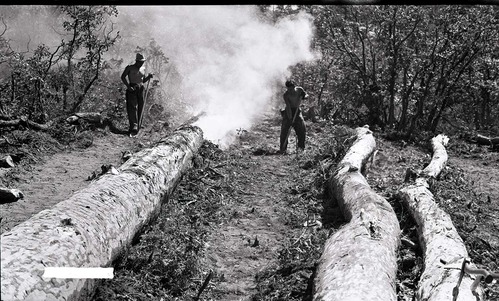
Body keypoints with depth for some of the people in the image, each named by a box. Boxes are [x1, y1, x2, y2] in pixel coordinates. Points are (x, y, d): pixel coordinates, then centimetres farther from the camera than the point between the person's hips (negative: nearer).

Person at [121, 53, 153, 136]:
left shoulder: (142, 69, 19)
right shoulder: (130, 68, 2)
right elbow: (123, 77, -3)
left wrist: (148, 77, 5)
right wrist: (128, 86, -15)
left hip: (140, 89, 6)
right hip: (132, 89, -6)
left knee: (140, 109, 3)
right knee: (132, 107, -15)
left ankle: (136, 127, 10)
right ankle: (134, 127, -23)